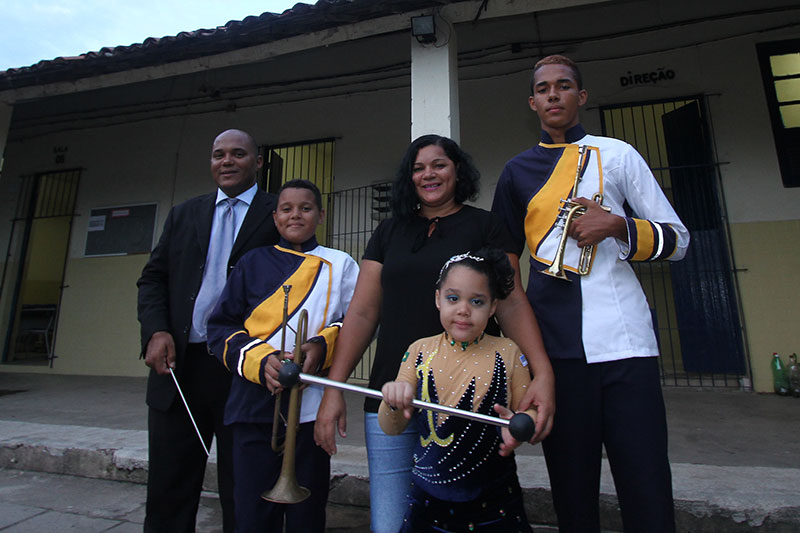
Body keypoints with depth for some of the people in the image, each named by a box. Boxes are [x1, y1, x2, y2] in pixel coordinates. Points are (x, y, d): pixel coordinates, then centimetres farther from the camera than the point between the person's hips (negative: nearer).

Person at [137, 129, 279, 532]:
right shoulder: (184, 214, 15)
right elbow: (153, 278, 14)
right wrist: (155, 331, -3)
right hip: (178, 366, 4)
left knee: (242, 498, 11)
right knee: (168, 490, 15)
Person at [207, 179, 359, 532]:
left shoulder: (339, 264, 8)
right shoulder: (253, 263, 9)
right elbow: (221, 327, 5)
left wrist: (323, 345, -17)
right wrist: (260, 360, -13)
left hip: (311, 407, 0)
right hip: (254, 406, 1)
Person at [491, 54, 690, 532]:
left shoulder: (618, 154, 10)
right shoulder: (517, 172, 14)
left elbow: (678, 239, 9)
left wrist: (618, 226, -10)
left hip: (624, 337, -1)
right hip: (556, 342, 2)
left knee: (648, 492, -1)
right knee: (571, 488, 10)